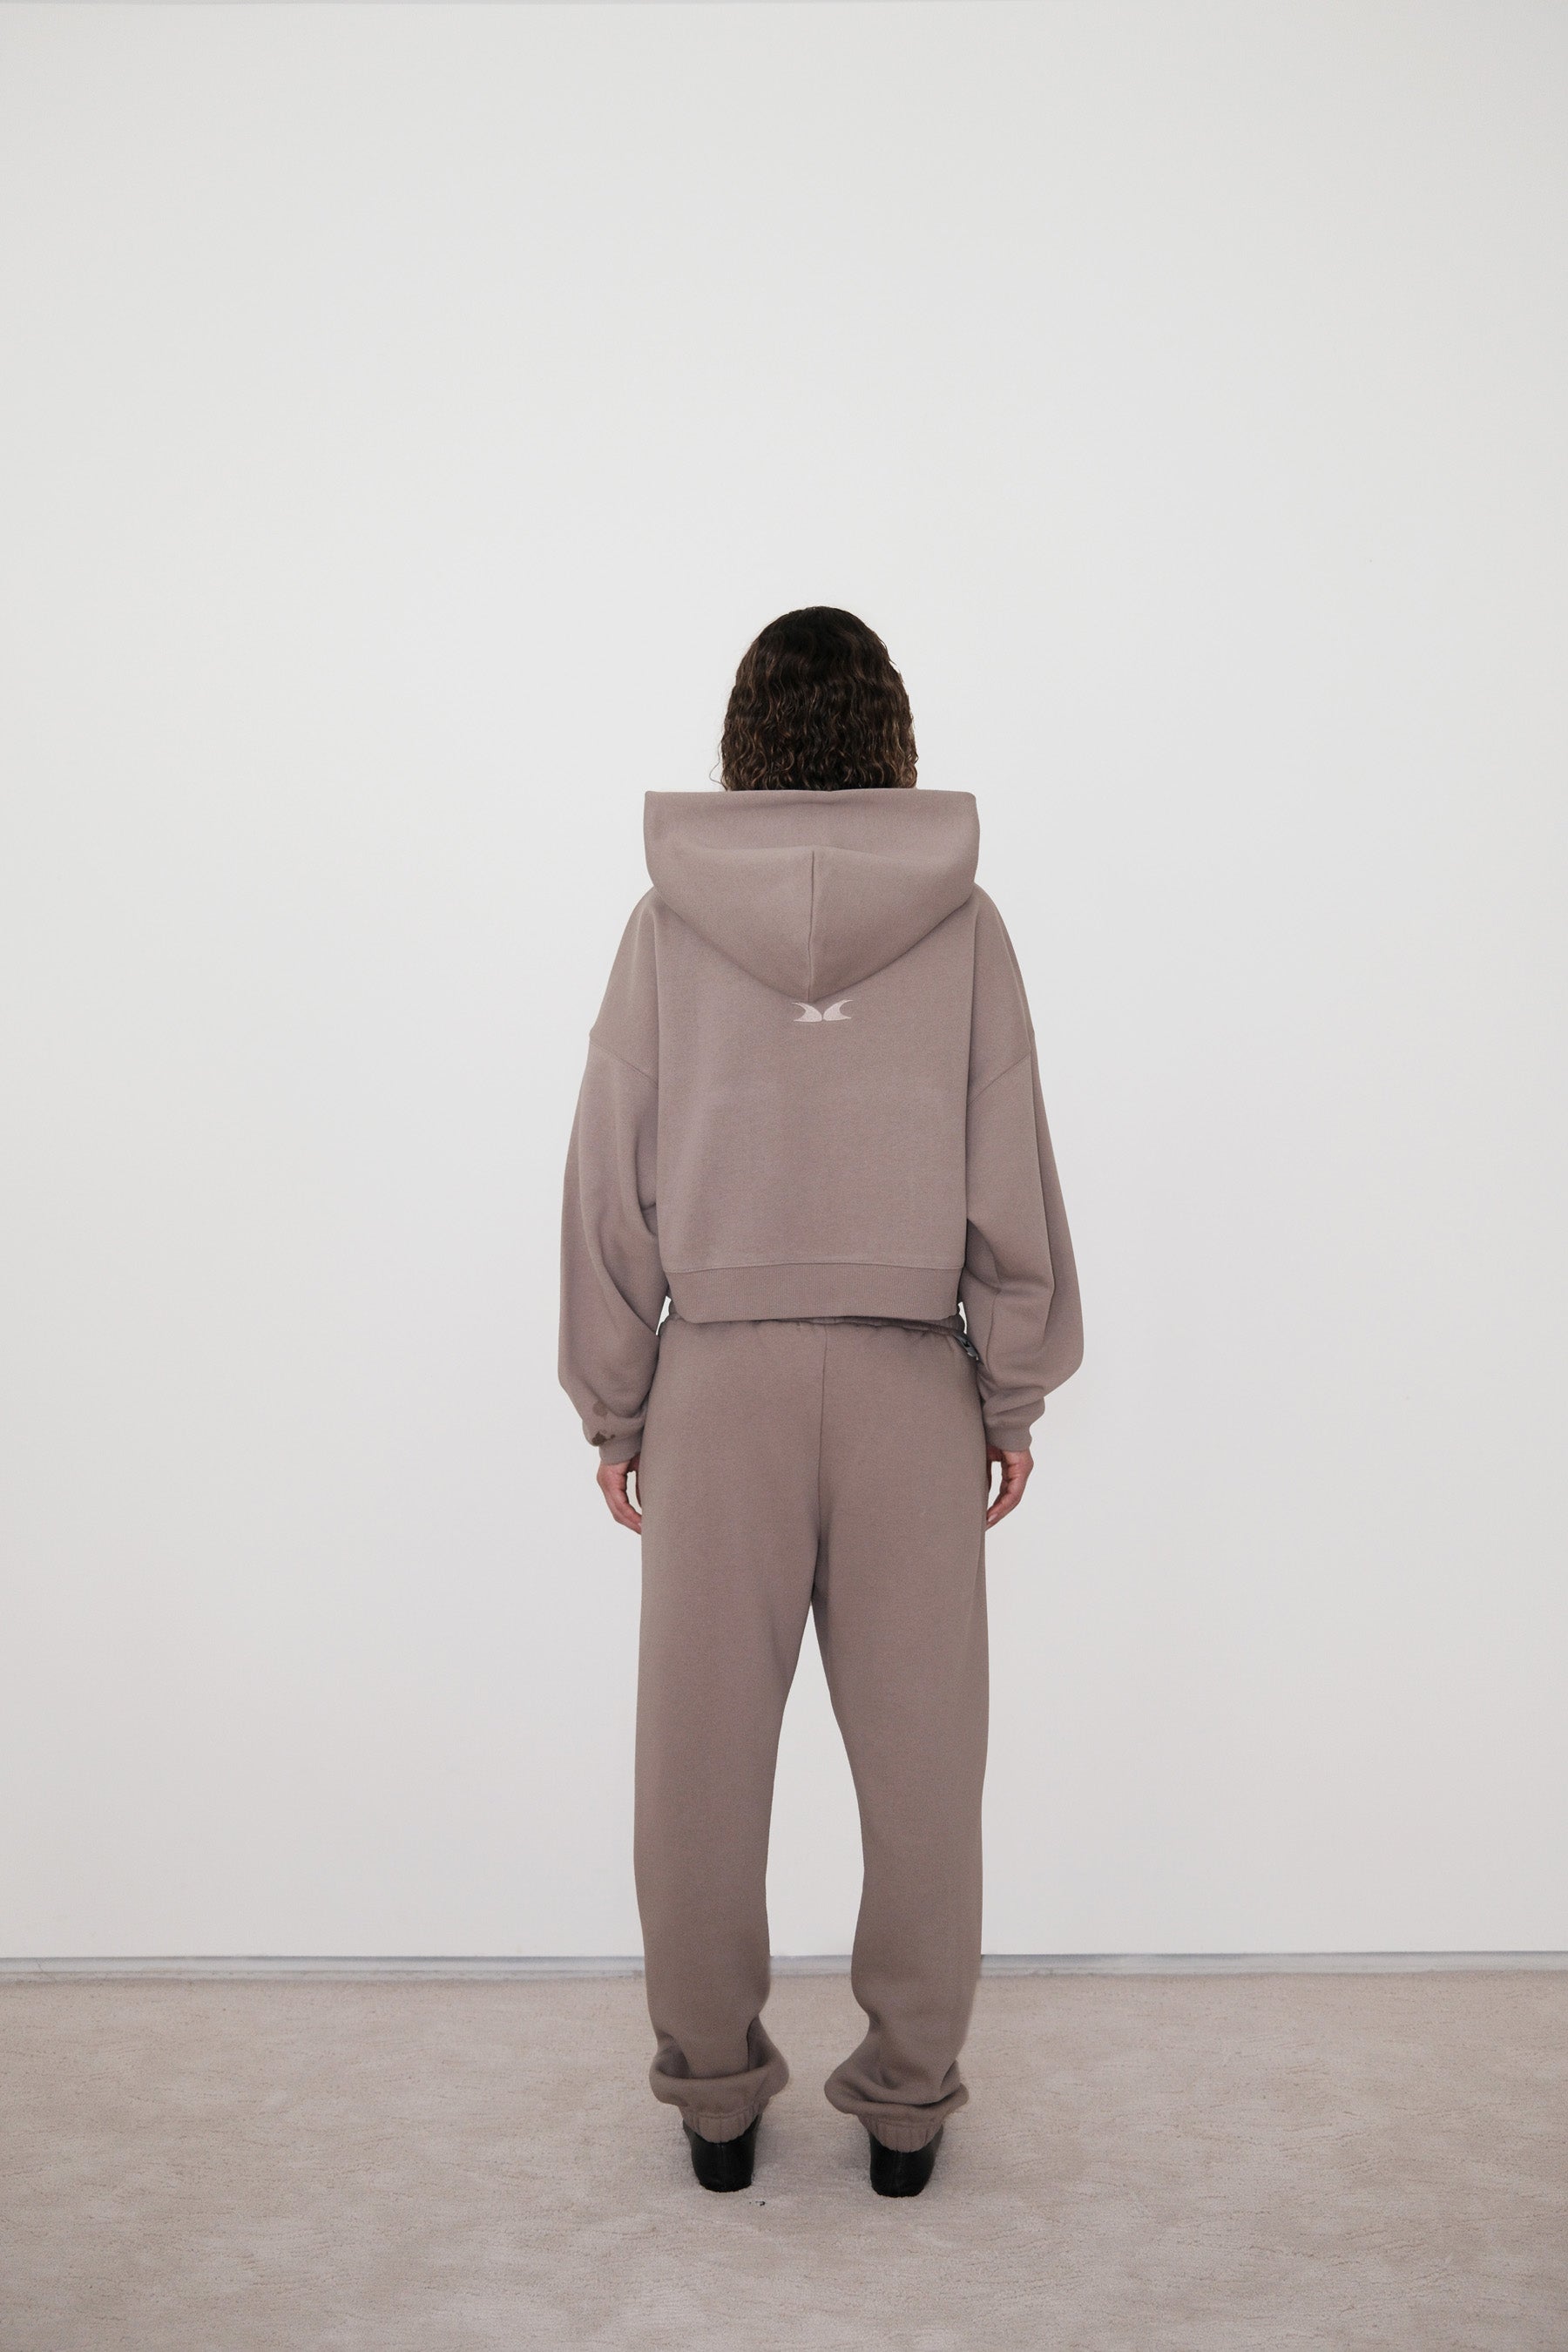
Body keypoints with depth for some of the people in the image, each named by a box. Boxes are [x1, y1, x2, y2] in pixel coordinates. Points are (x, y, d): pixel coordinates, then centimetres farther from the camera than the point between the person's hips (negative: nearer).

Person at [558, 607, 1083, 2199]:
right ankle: (908, 2097, 22)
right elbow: (1013, 1183, 1)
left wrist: (612, 1405, 10)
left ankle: (713, 2094, 24)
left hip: (718, 1375, 0)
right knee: (918, 1754, 10)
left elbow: (611, 1180, 1)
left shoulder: (668, 922, 0)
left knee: (702, 1754, 11)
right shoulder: (962, 923, 0)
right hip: (911, 1376, 0)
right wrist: (1015, 1395, 10)